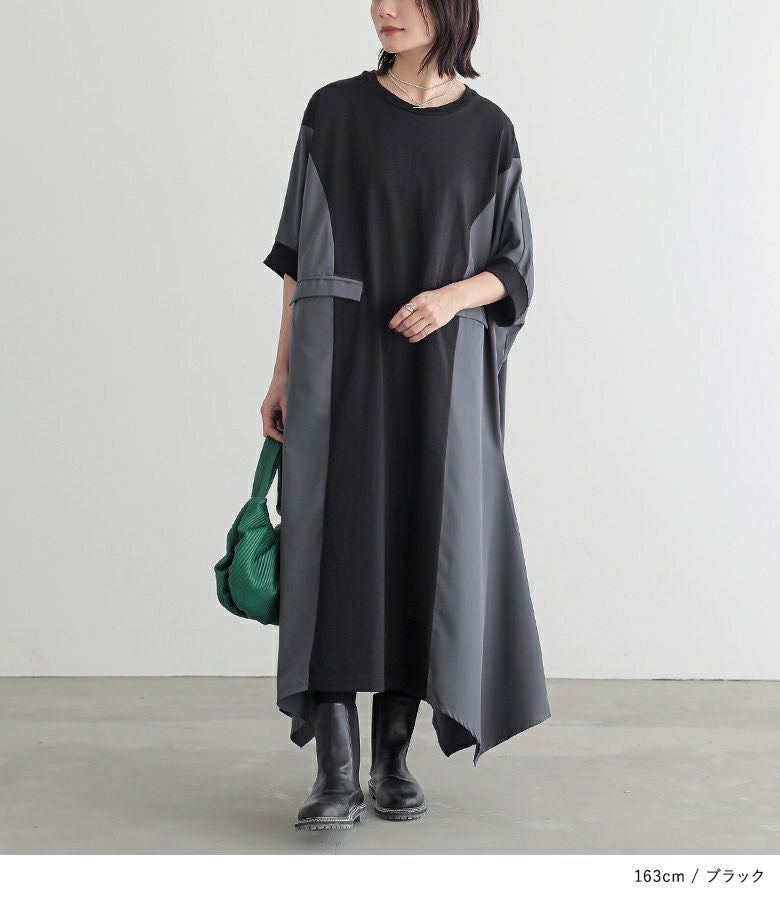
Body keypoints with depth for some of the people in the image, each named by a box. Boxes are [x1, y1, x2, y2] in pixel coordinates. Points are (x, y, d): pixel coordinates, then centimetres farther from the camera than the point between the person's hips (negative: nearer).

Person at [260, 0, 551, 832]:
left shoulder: (489, 131, 6)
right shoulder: (333, 111, 5)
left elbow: (513, 270, 6)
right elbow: (300, 250, 6)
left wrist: (452, 296, -16)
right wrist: (283, 372, 2)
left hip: (442, 374, 1)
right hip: (342, 363, -1)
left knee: (421, 556, 1)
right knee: (338, 547, -12)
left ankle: (392, 758, 16)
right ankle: (337, 773, -9)